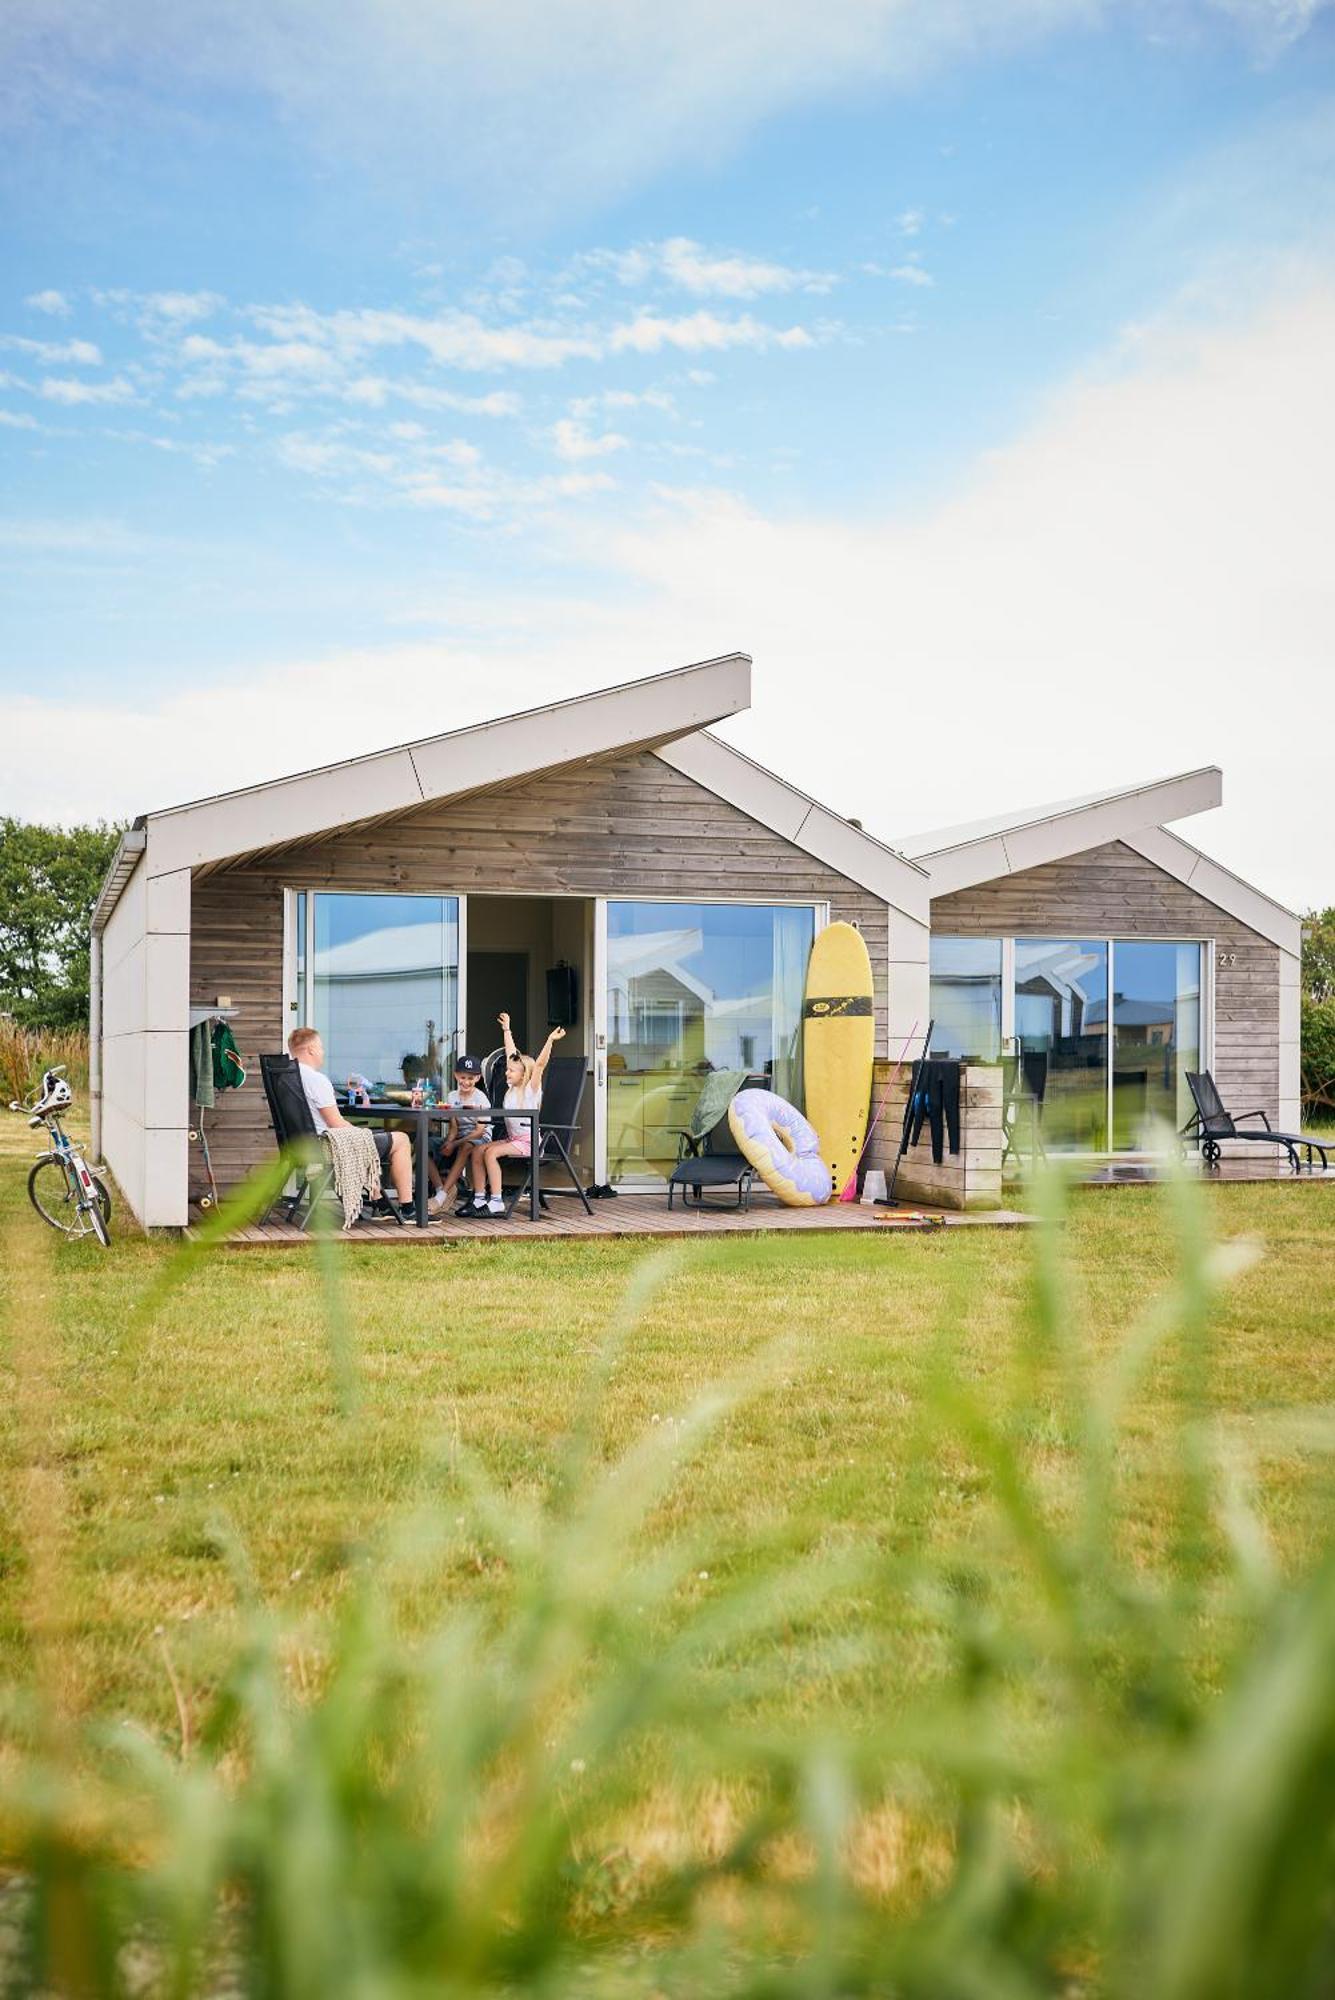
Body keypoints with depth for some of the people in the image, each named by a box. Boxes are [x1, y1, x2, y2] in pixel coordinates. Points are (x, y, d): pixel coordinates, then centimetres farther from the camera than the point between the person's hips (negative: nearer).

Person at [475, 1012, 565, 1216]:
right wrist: (506, 1030, 26)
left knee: (491, 1152, -24)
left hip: (528, 1141, -8)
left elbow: (539, 1064, -22)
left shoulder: (531, 1089, -7)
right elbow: (512, 1054, 19)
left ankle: (496, 1202, -25)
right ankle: (479, 1199, -10)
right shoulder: (512, 1088, 13)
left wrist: (550, 1041, -34)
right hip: (512, 1138, 8)